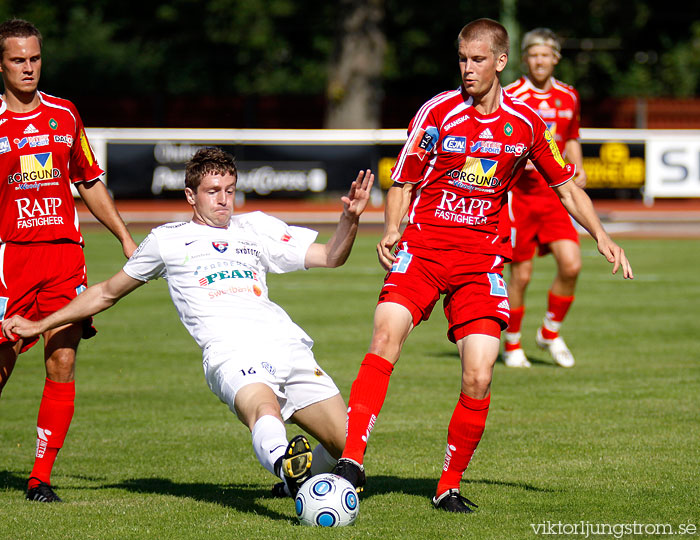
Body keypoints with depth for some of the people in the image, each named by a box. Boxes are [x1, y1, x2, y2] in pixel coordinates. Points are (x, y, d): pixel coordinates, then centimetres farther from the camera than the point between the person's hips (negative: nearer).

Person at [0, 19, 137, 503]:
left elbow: (89, 182, 22)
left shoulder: (65, 115, 13)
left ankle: (41, 476, -2)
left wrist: (126, 237, 19)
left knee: (63, 362, -7)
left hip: (64, 251, 3)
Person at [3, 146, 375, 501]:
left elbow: (329, 256, 23)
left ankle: (297, 466, 21)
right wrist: (40, 325, 32)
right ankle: (284, 462, -69)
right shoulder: (168, 240, 21)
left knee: (346, 445, -8)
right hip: (230, 352, -4)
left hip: (288, 348, 4)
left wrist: (350, 218, 3)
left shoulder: (255, 228, 25)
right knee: (265, 411, -39)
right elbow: (107, 293, 32)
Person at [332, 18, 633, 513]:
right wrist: (390, 232, -11)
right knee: (386, 336, -26)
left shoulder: (525, 122, 4)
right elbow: (403, 184, 7)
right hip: (422, 245, -1)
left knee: (479, 377, -11)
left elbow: (566, 185, 16)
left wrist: (601, 236, 3)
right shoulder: (438, 112, -1)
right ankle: (352, 461, -27)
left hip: (482, 257, 1)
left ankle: (449, 487, 7)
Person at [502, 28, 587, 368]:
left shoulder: (568, 97, 9)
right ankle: (512, 345, 17)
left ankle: (550, 333, 11)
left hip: (554, 194, 4)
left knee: (571, 264, -11)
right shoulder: (510, 96, -6)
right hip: (518, 193, -4)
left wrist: (578, 168, 5)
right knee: (521, 274, -2)